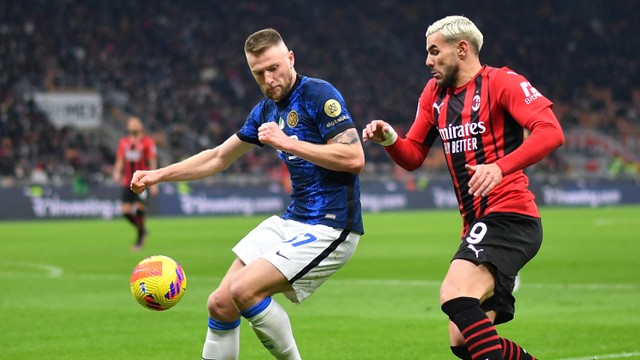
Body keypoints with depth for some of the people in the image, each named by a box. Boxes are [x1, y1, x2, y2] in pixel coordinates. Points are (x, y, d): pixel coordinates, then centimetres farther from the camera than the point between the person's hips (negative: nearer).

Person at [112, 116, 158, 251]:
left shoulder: (148, 142, -2)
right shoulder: (123, 142, 11)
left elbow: (153, 163, -2)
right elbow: (120, 160, 15)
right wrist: (117, 172, -6)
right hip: (127, 181, 4)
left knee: (139, 208, -13)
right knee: (126, 211, -2)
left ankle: (139, 240, 0)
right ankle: (142, 230, 26)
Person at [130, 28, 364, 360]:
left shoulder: (320, 95, -12)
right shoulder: (265, 111, 12)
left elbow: (354, 158, -22)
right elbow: (218, 158, 24)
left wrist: (289, 143, -21)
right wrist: (158, 175, 18)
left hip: (330, 227, -8)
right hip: (292, 220, 8)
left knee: (244, 289, -22)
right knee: (220, 304, 3)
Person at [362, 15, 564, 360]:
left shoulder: (502, 82, -6)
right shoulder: (435, 93, 16)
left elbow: (551, 131, -19)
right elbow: (413, 157, 20)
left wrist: (500, 167, -31)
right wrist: (389, 139, -2)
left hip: (509, 217, -9)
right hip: (478, 226, 9)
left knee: (455, 296, -30)